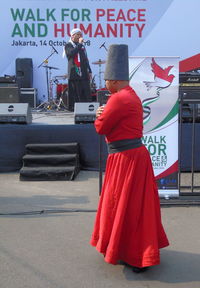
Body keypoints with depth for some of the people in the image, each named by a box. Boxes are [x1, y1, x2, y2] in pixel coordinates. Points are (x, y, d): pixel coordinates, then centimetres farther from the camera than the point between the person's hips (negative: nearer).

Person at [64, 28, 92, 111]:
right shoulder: (68, 45, 3)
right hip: (74, 74, -6)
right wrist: (79, 44, -12)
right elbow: (71, 53, -18)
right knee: (75, 94, -5)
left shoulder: (82, 46, 22)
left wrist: (89, 71, 19)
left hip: (84, 73, 6)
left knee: (86, 93, 0)